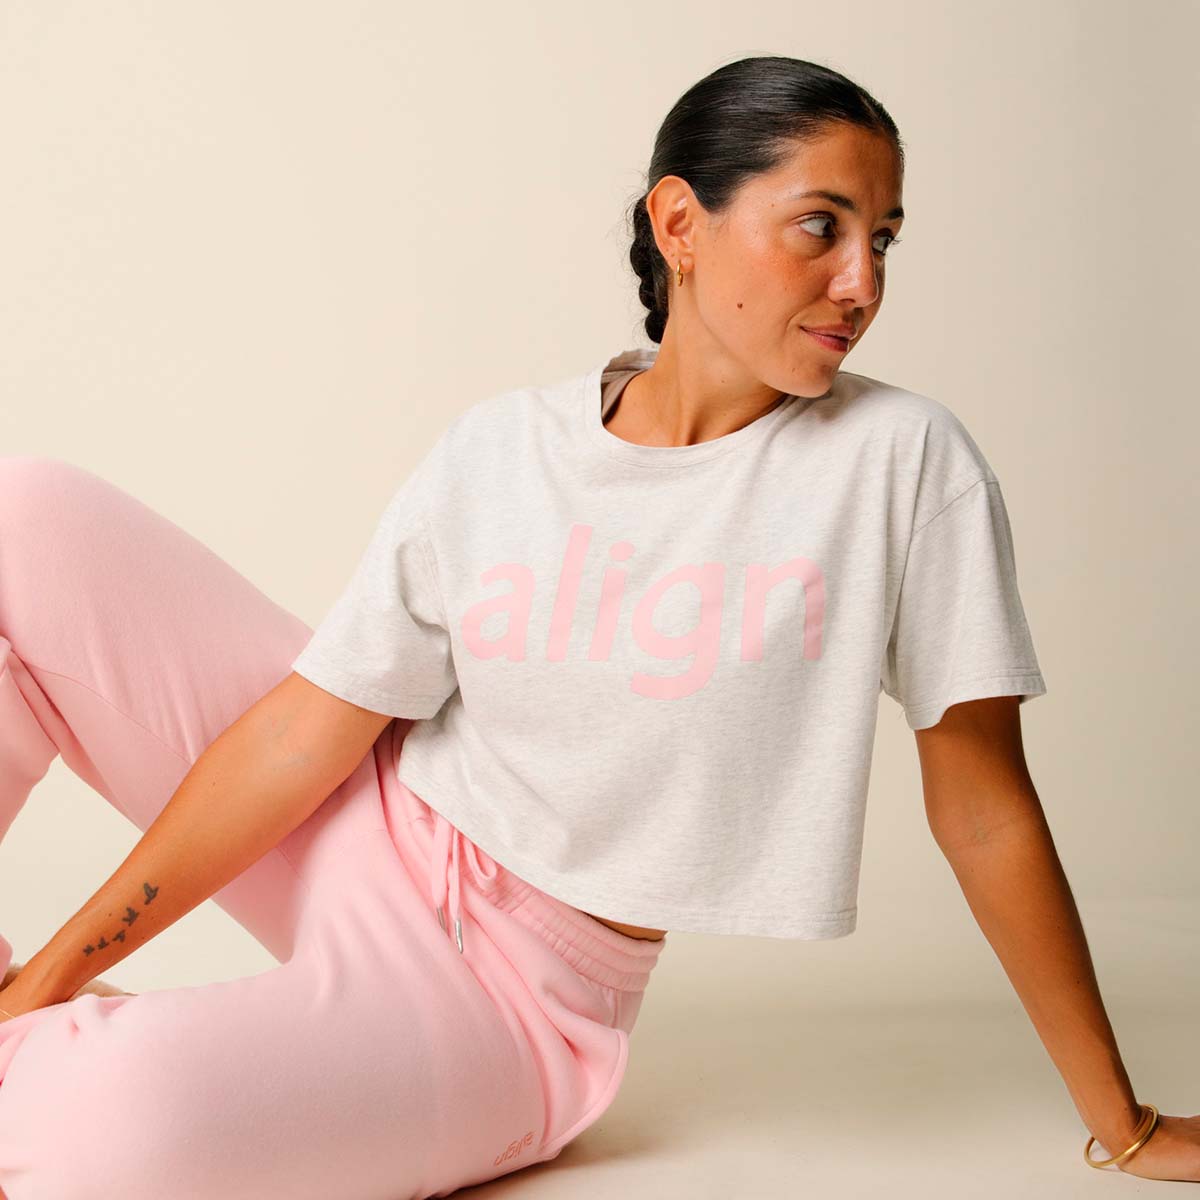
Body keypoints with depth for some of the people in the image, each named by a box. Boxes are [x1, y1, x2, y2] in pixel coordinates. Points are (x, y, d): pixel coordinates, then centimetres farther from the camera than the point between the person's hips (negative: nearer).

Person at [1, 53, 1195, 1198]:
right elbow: (311, 727, -5)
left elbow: (985, 812, -7)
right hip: (368, 843, 4)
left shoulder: (901, 460, -13)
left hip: (516, 990, -3)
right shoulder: (499, 451, -5)